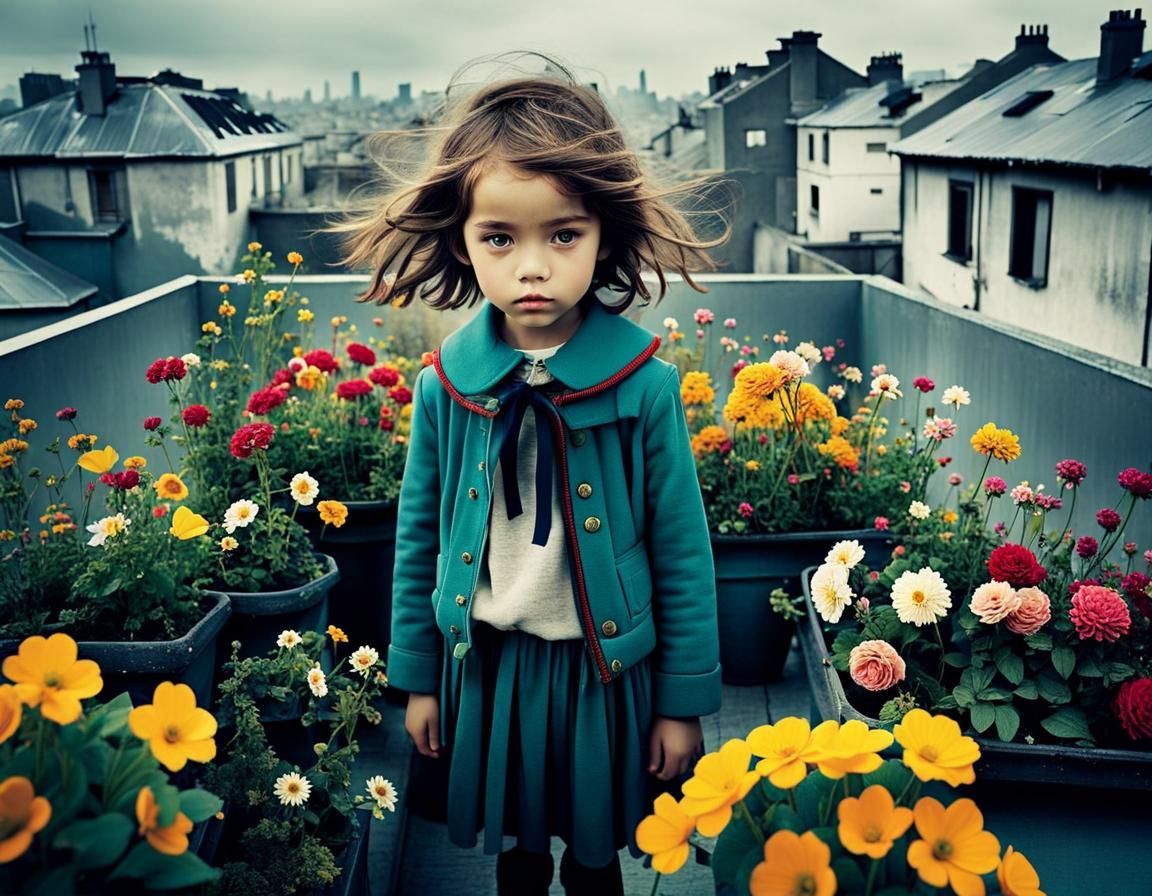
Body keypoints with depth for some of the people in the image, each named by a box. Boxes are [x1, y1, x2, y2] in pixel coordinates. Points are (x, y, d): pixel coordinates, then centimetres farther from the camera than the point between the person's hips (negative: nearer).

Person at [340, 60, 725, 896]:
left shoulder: (646, 384, -17)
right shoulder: (444, 385, -10)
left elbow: (684, 551, -9)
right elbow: (419, 540, 1)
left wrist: (683, 700, -4)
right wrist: (417, 676, 8)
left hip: (604, 665, -1)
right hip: (487, 663, 2)